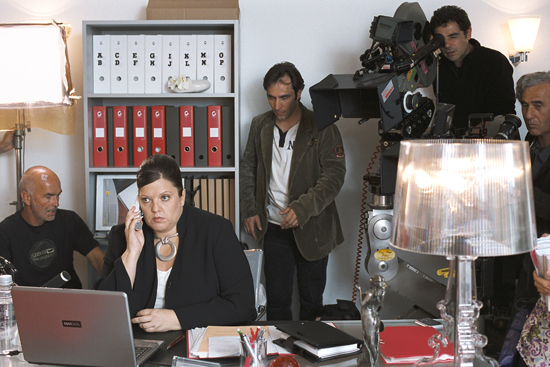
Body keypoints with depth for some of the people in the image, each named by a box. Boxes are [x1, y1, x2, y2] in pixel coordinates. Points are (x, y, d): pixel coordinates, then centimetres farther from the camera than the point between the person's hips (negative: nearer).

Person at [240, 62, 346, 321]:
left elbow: (334, 174, -14)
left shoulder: (322, 127, -9)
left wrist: (303, 208, -25)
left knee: (311, 299, 11)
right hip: (274, 228, 3)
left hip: (312, 229, -2)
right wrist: (249, 210, 5)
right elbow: (248, 168, 14)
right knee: (277, 298, 6)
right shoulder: (260, 125, 6)